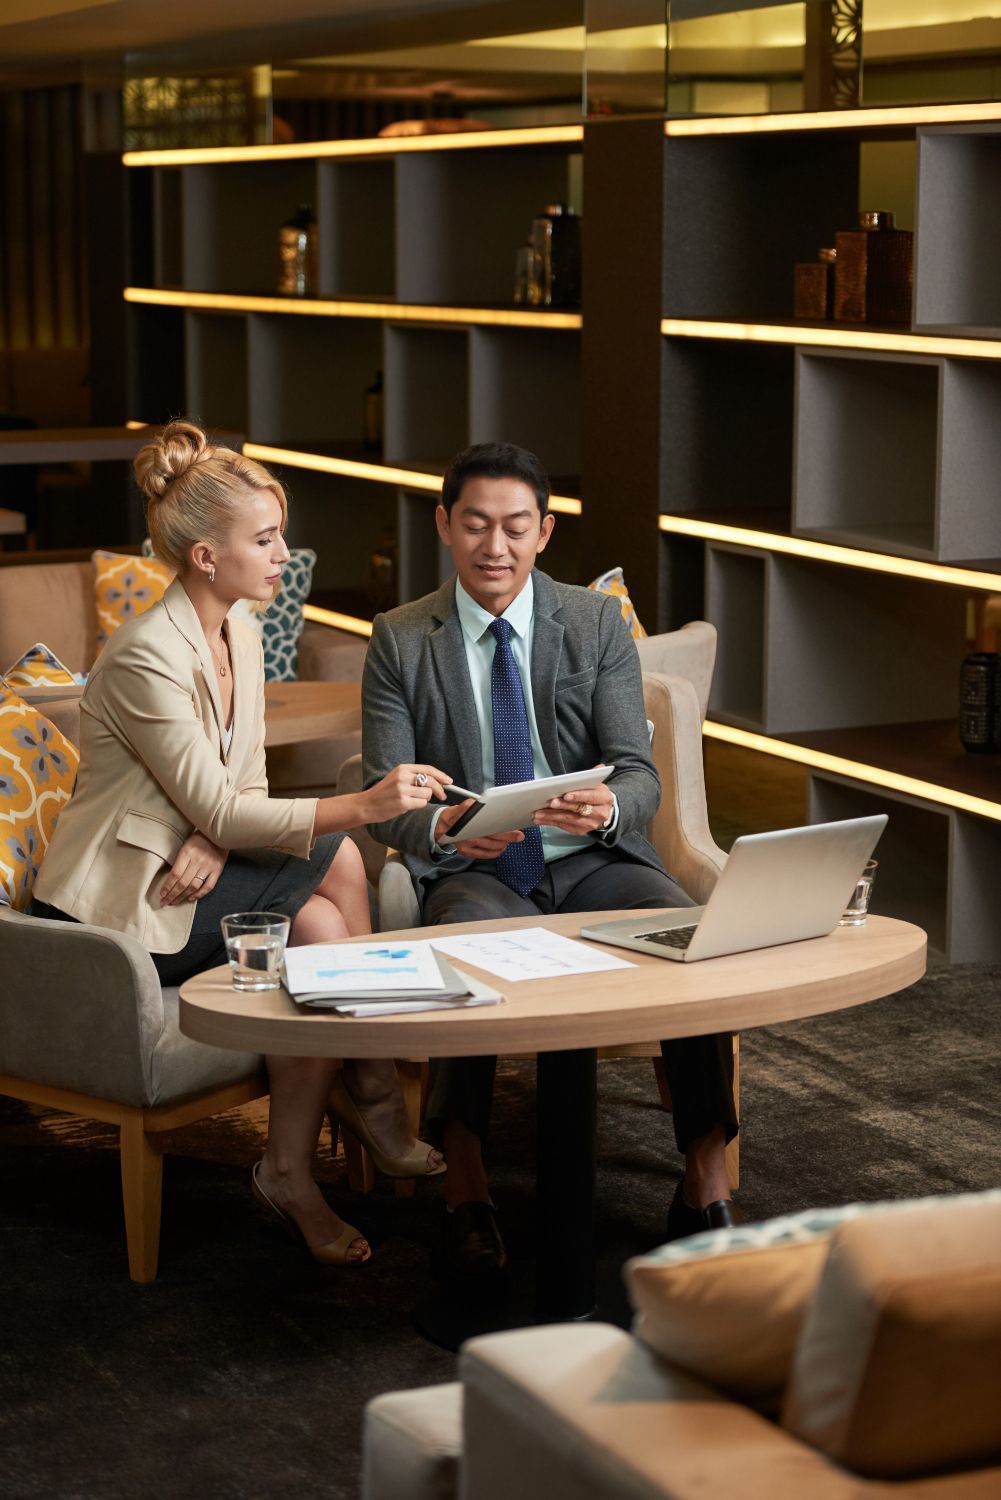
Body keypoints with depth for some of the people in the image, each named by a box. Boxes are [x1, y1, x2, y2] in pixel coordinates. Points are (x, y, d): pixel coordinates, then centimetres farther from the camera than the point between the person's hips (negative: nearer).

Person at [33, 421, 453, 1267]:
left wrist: (215, 838, -15)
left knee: (321, 925, -20)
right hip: (113, 909, -8)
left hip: (190, 877, 8)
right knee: (333, 864, -21)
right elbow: (218, 808, -24)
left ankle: (294, 1174, -14)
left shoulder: (240, 641, 7)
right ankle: (375, 1100, -10)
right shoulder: (146, 659, -21)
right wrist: (363, 806, -32)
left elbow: (244, 786, 10)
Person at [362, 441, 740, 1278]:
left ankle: (707, 1192, -18)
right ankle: (468, 1194, -27)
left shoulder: (599, 624, 6)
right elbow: (383, 794, -2)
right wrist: (439, 828, -26)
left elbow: (639, 774, -1)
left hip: (593, 861, 1)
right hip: (473, 872, -1)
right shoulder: (400, 641, 4)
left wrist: (607, 807, -26)